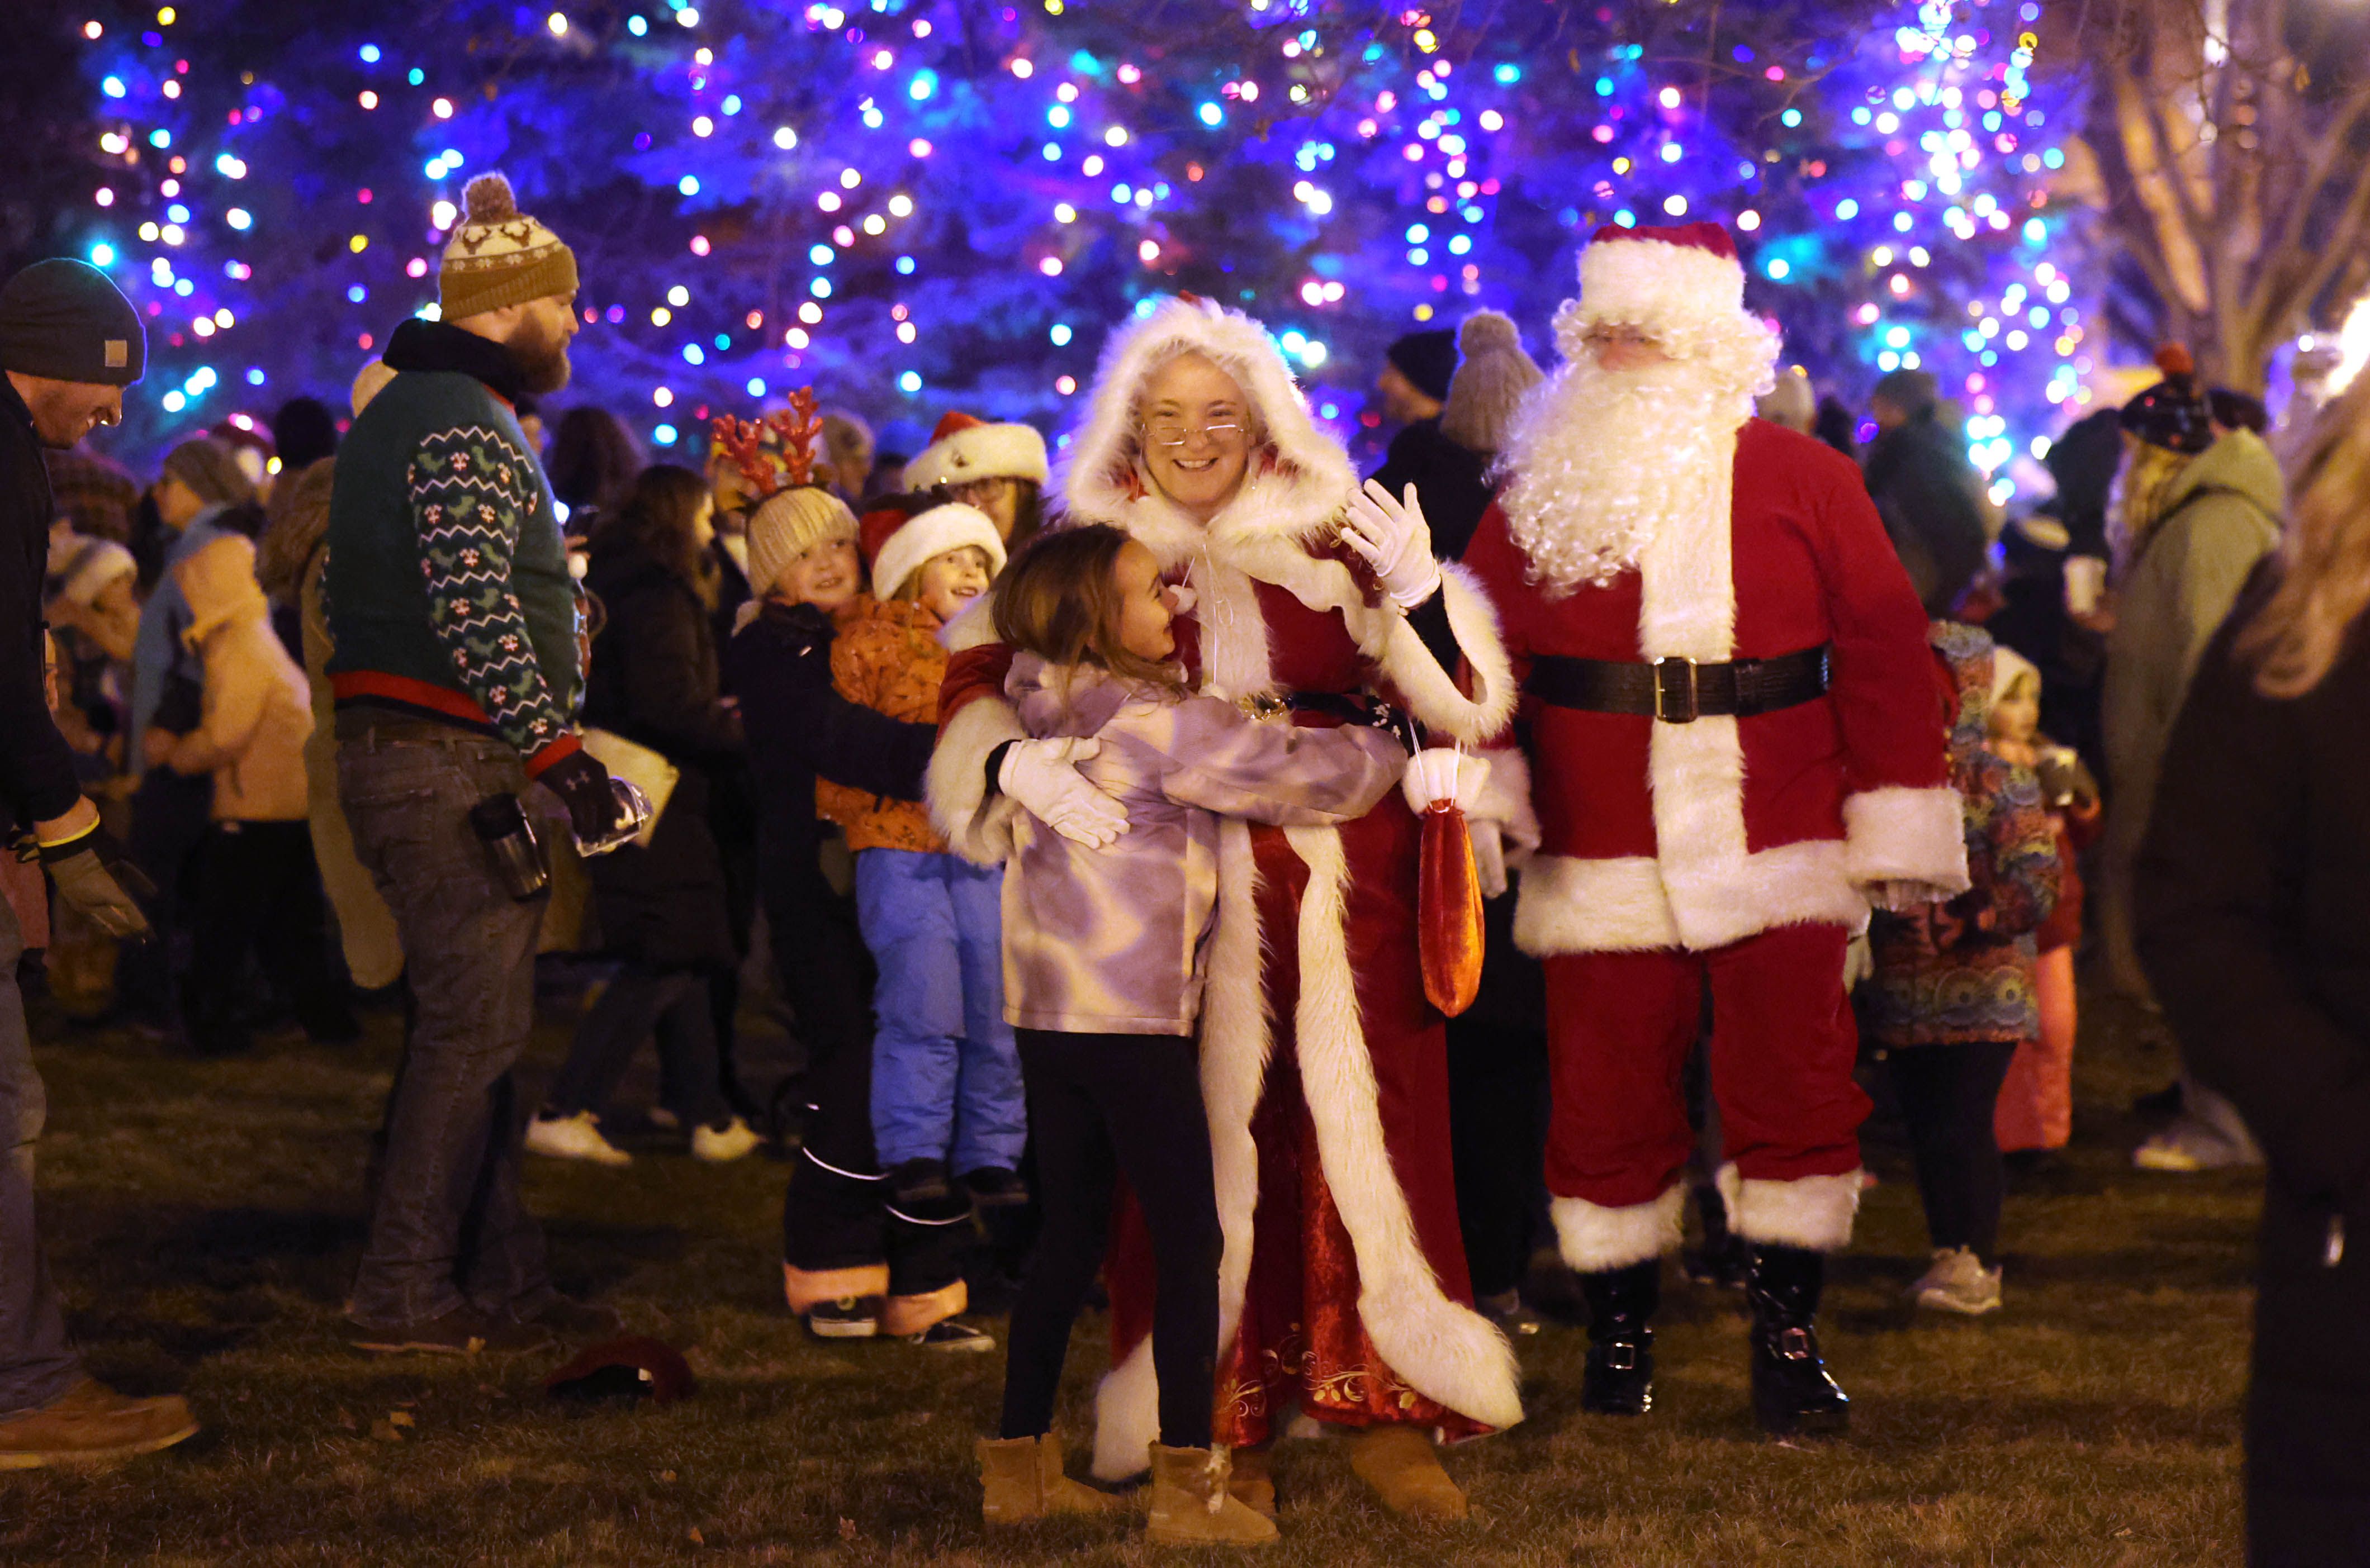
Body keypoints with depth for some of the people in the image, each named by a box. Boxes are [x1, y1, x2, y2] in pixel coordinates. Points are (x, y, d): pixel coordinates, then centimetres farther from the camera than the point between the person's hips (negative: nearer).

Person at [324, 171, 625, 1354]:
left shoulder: (403, 412, 20)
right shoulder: (463, 427, -14)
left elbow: (348, 589, 25)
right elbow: (474, 609, -24)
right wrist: (556, 748, -22)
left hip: (401, 754, 11)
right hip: (450, 763, -11)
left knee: (475, 1021, 13)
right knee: (474, 1023, -7)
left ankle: (500, 1279, 17)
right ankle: (404, 1297, -4)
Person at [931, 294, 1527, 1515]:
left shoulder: (1331, 544, 11)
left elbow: (1460, 706, 7)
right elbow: (975, 687, 1)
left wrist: (1419, 593, -12)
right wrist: (1018, 761, -20)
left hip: (1343, 896, 1)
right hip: (1180, 901, -1)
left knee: (1365, 1140, -2)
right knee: (1203, 1154, -2)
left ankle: (1383, 1410, 9)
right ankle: (1220, 1426, 7)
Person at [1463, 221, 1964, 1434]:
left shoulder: (1802, 482, 3)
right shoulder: (1541, 495, 7)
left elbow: (1883, 649, 3)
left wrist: (1900, 830, -1)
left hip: (1777, 848, -1)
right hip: (1604, 863, 1)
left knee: (1796, 1094, -1)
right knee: (1608, 1104, 4)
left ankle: (1787, 1336, 13)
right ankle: (1617, 1333, 19)